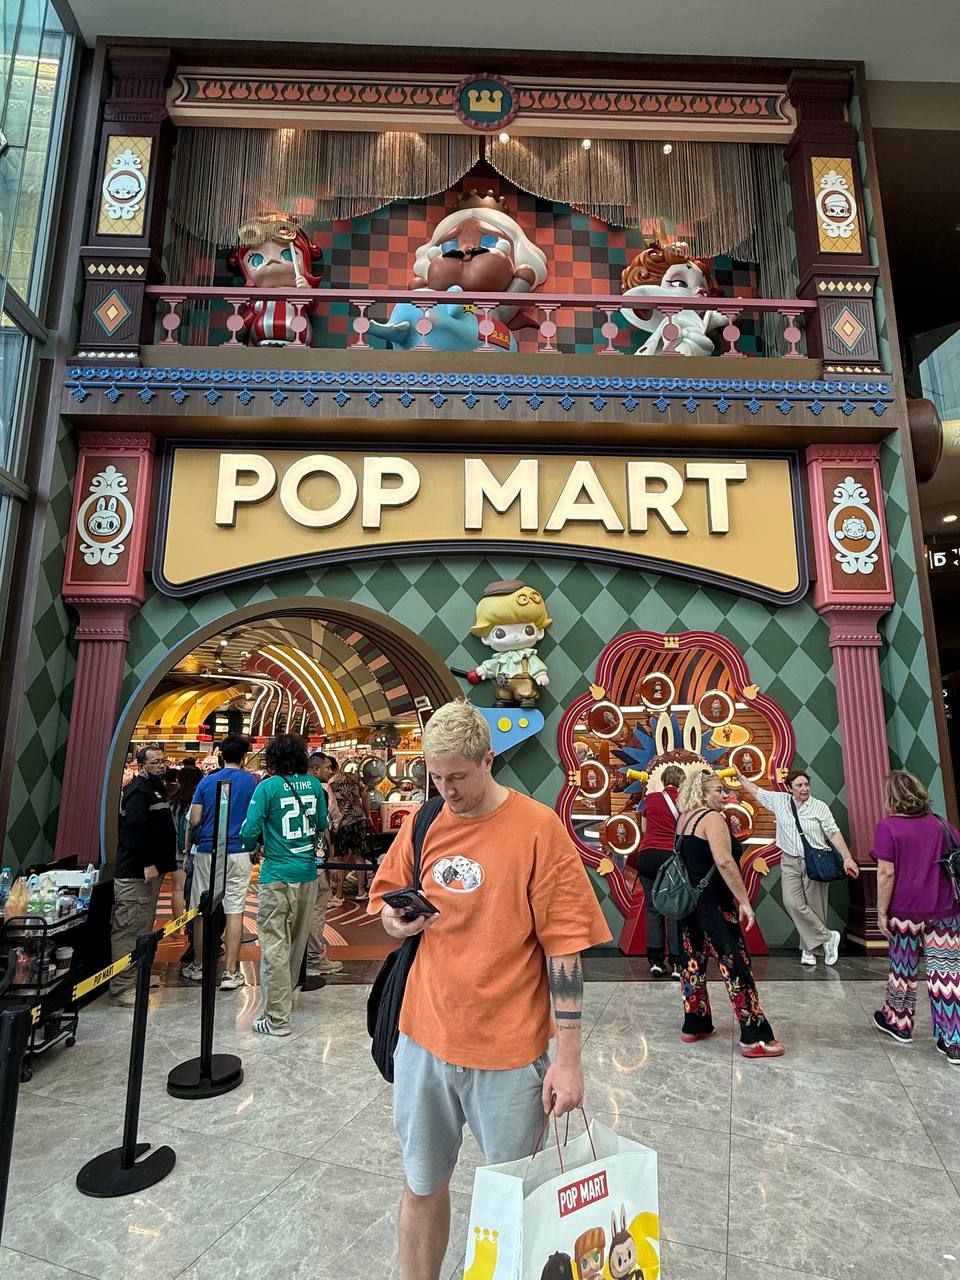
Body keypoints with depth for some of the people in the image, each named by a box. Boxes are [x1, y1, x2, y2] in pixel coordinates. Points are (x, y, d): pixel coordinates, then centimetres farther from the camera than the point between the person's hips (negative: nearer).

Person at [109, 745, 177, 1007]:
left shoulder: (155, 788, 17)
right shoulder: (138, 791, -15)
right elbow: (136, 829, -25)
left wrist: (165, 862, 22)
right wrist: (148, 864, -26)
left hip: (150, 869, 11)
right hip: (135, 872, -11)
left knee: (144, 925, 18)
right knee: (128, 928, -6)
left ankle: (138, 973, 30)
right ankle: (121, 987, -2)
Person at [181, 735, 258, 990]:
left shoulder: (207, 782, 1)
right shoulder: (252, 781, -3)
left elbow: (194, 820, 0)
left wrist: (188, 844, 19)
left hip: (207, 852, 2)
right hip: (238, 854, -2)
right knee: (235, 911, 2)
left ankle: (198, 966, 25)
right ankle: (230, 973, 5)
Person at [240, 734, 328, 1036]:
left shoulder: (268, 787, -12)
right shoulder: (314, 784, 1)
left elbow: (249, 832, -12)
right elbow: (323, 824, 10)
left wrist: (256, 844, 9)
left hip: (277, 875, -5)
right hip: (308, 872, 5)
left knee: (275, 945, 2)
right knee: (297, 940, 19)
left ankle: (277, 1018, 7)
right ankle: (286, 994, 38)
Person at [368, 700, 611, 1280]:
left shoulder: (539, 826, -15)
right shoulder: (422, 823, -2)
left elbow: (563, 946, -12)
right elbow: (385, 900, 13)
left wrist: (568, 1057, -11)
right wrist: (397, 920, -10)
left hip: (509, 1053, -3)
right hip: (425, 1040, 4)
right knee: (423, 1187, 21)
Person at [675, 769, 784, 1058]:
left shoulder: (685, 818, 11)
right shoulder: (712, 818, -16)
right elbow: (724, 862, -25)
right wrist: (745, 901, -22)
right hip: (712, 904, -9)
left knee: (694, 961, 15)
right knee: (736, 966, -1)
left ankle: (694, 1026, 24)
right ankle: (755, 1039, 5)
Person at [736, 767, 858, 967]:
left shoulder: (819, 806, -4)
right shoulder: (779, 800, 2)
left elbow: (834, 833, -4)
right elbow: (755, 791, 14)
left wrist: (847, 858, -11)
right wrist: (739, 775, 18)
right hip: (790, 862, 2)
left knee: (814, 907, 2)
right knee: (793, 903, -10)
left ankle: (808, 949, 16)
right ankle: (827, 937, 3)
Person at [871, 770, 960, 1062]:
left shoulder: (887, 827, -11)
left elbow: (886, 873, -14)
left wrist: (882, 912, -8)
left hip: (905, 910, -3)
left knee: (903, 968, 13)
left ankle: (898, 1023, 30)